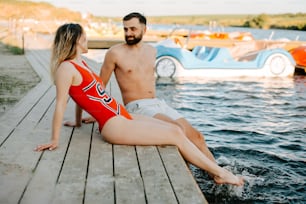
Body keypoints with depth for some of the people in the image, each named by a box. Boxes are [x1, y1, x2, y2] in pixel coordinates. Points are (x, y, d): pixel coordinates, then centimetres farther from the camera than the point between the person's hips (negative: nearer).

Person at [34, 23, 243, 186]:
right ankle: (219, 172, 4)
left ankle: (216, 170, 7)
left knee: (177, 129, 3)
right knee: (175, 135, -8)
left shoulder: (80, 63, 16)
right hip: (114, 126, -10)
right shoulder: (66, 68, -12)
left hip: (123, 117, 10)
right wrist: (55, 140, -12)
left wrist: (78, 122, 27)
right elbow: (61, 104, -14)